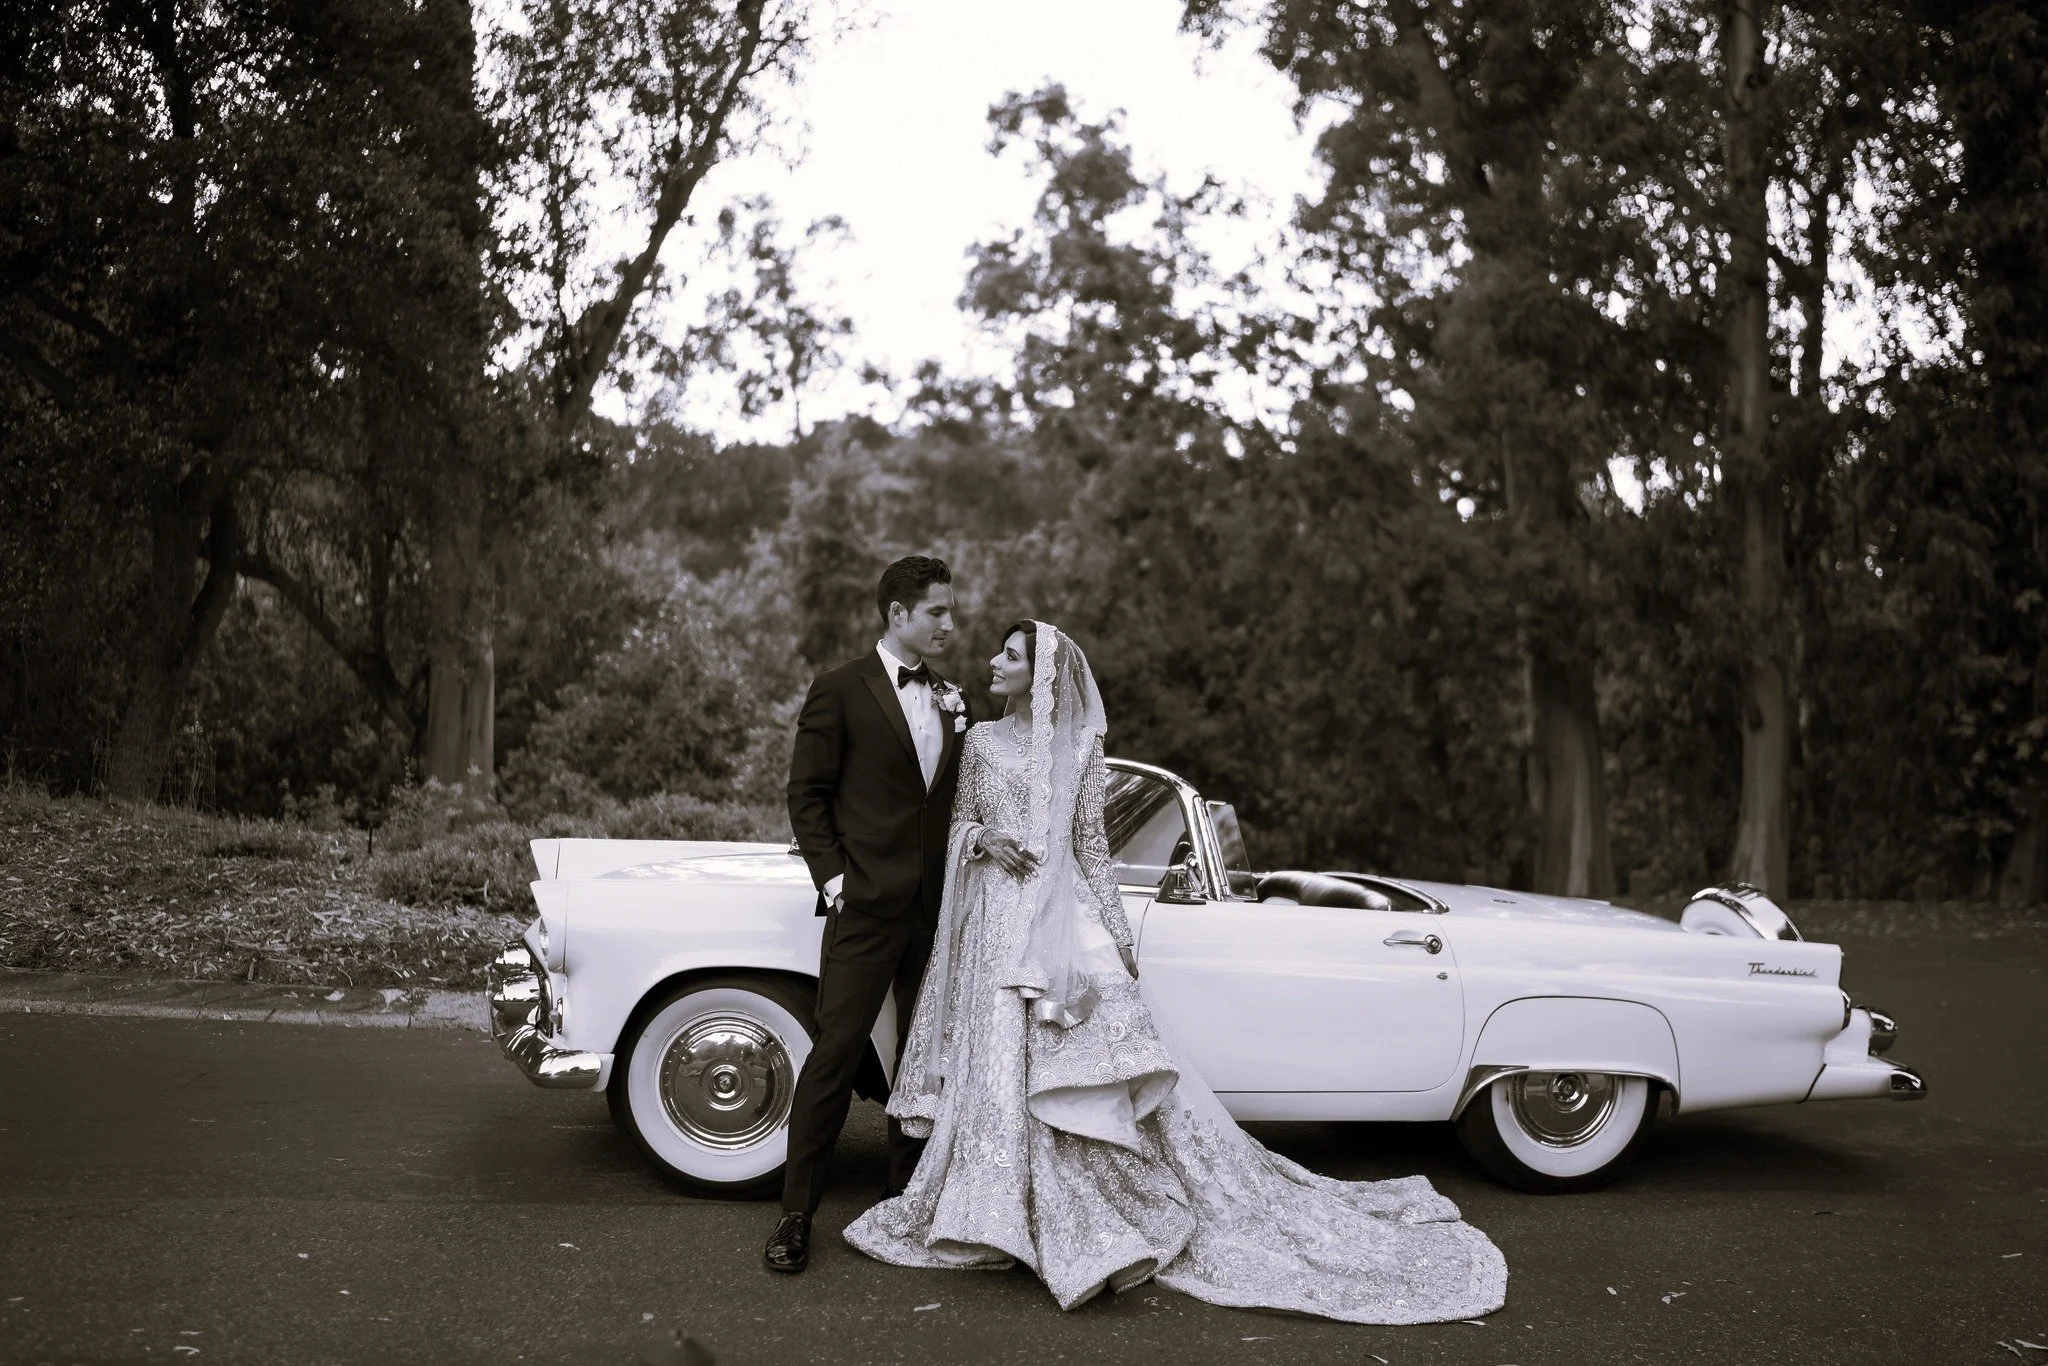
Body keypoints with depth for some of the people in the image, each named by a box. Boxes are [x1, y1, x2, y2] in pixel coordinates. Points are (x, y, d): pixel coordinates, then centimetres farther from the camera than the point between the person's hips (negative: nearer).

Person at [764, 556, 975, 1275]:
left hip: (939, 911, 6)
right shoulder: (839, 690, -3)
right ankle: (796, 1216, 2)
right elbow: (807, 795, -3)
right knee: (835, 1054, -6)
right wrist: (833, 877, -11)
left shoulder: (953, 698, 13)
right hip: (866, 907, -6)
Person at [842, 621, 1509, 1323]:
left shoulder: (1078, 745, 3)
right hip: (993, 922, 2)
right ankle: (992, 1220, 13)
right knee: (997, 1068, 1)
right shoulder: (981, 740, 10)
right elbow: (956, 823, 15)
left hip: (1061, 919, -2)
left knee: (1087, 1067, -11)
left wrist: (1117, 935, -1)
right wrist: (982, 837, -9)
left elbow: (1091, 845, 4)